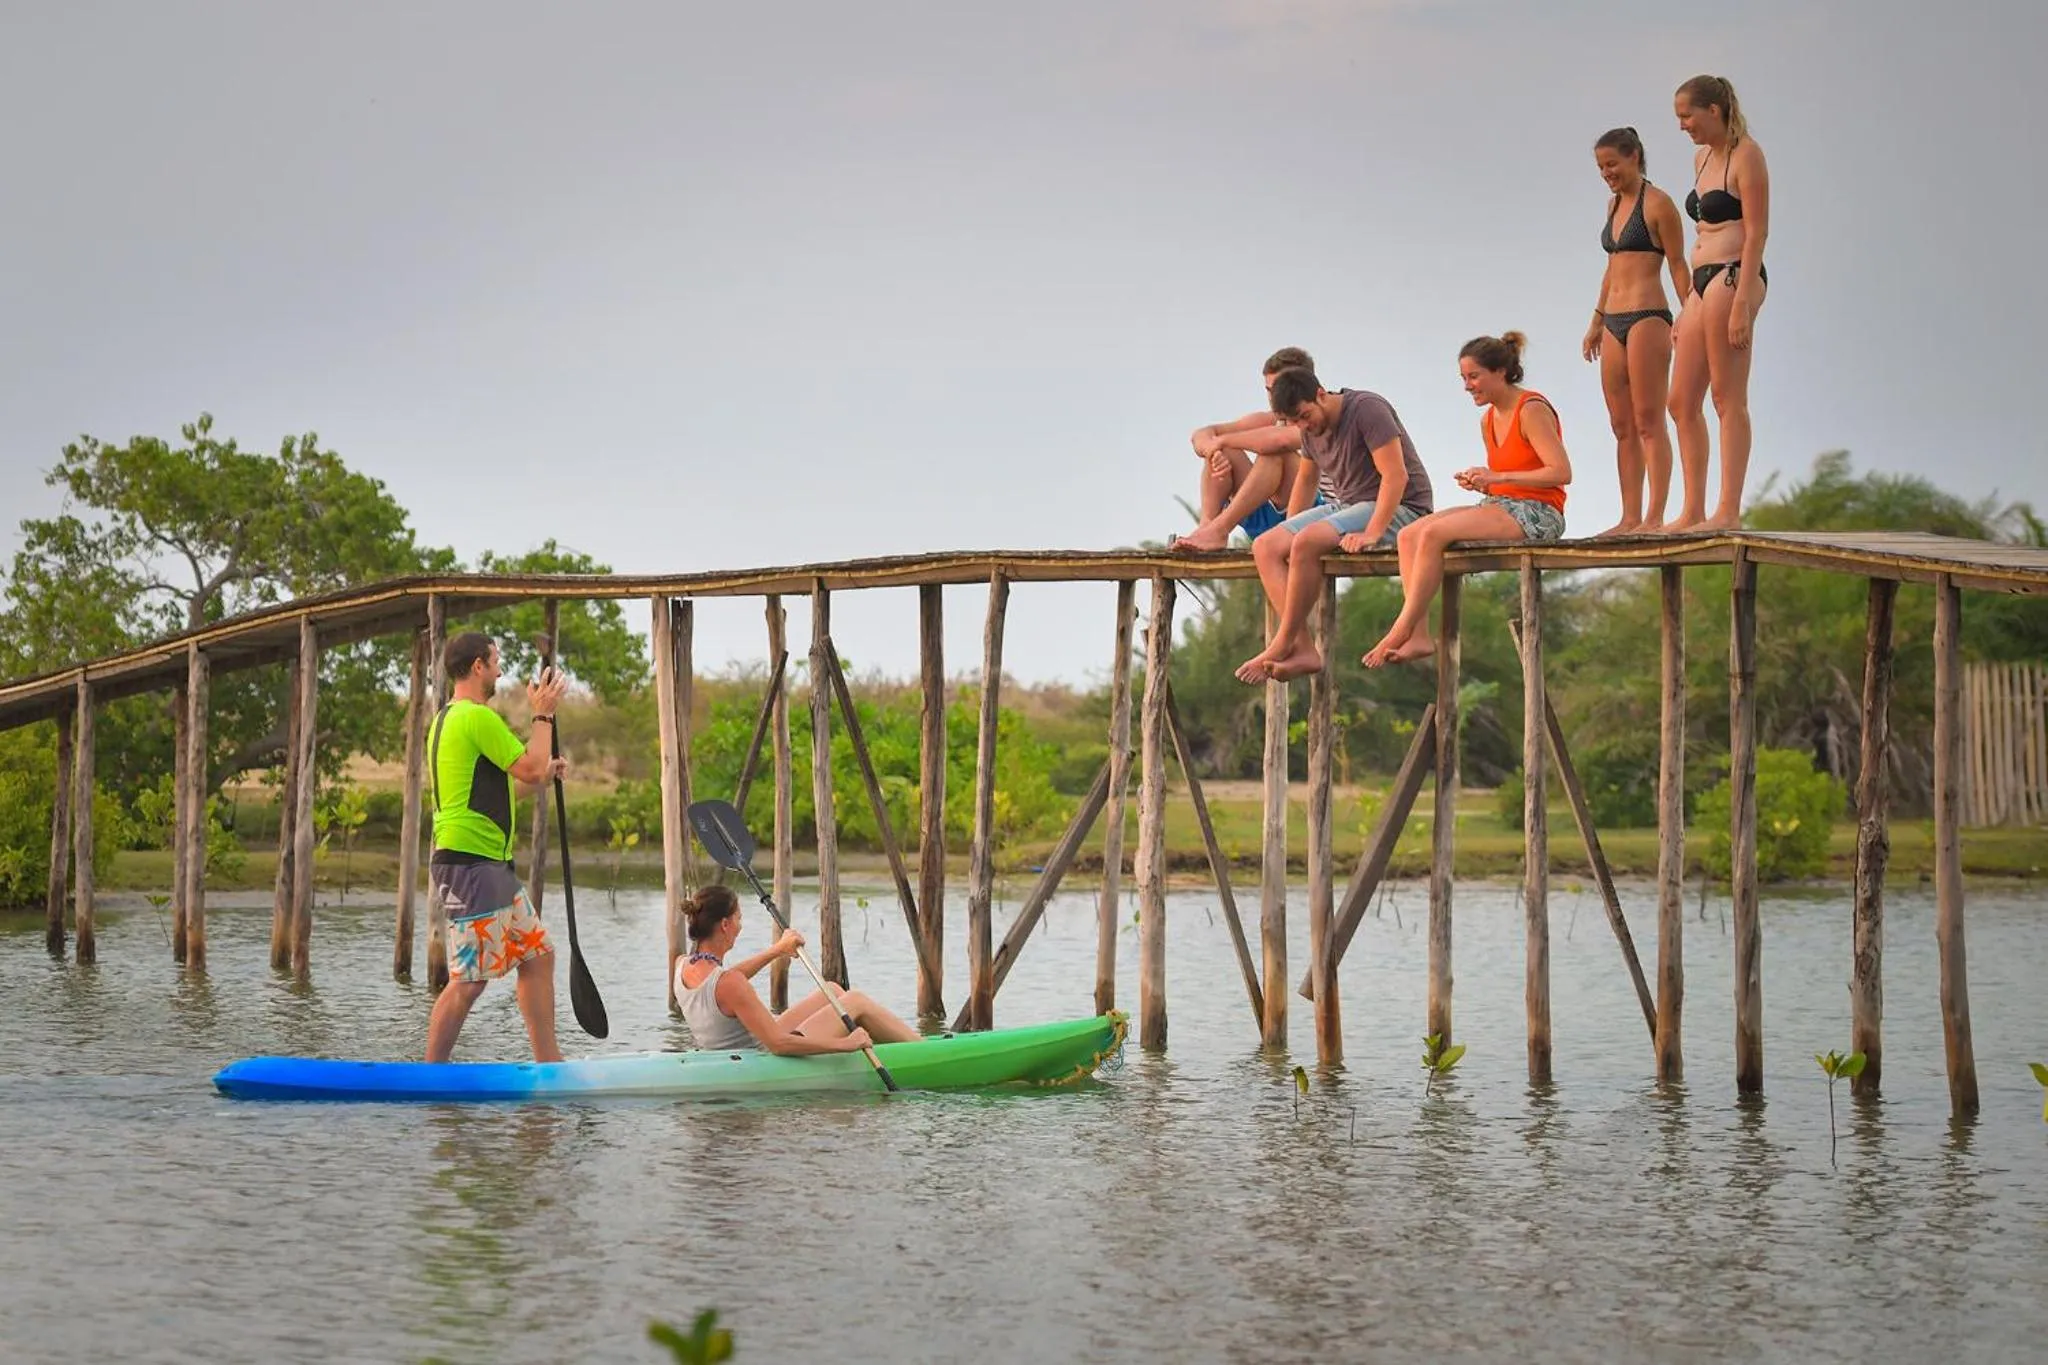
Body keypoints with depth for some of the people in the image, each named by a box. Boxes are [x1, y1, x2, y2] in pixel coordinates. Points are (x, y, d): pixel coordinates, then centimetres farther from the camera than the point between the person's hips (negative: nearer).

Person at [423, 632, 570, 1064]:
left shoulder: (446, 720, 20)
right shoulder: (478, 717, -14)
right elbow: (531, 770, -15)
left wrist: (544, 771, 22)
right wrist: (543, 714, -3)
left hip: (491, 866, 11)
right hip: (470, 865, -11)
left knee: (538, 954, 14)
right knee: (469, 979, -10)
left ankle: (547, 1061, 17)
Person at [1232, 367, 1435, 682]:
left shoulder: (1367, 409, -16)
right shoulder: (1311, 429, 9)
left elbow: (1396, 475, -21)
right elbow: (1306, 478, 26)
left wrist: (1371, 534, -28)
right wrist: (1290, 532, 17)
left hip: (1399, 509, -9)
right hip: (1347, 505, 9)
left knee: (1307, 543, -32)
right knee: (1265, 547, -10)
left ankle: (1282, 645, -20)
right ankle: (1304, 650, -23)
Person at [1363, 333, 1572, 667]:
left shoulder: (1532, 410, -10)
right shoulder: (1488, 419, 17)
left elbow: (1561, 472, -18)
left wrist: (1497, 477, -19)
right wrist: (1478, 481, -1)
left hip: (1536, 514, -9)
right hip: (1501, 506, 9)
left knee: (1433, 534, -25)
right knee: (1409, 534, -9)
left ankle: (1400, 632, -20)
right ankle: (1418, 636, -19)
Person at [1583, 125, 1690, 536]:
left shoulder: (1658, 204, -5)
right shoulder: (1614, 204, 18)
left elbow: (1677, 266, -7)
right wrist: (1597, 321, 23)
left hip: (1647, 317, -8)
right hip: (1614, 323, 8)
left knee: (1648, 422, -10)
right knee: (1623, 427, 7)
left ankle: (1654, 517, -11)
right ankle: (1630, 518, 8)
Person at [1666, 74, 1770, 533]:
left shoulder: (1746, 155, -7)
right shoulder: (1702, 158, 19)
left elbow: (1756, 233, -13)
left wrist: (1741, 303, -21)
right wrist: (1687, 310, 20)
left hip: (1733, 277, -9)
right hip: (1704, 281, 9)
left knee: (1729, 400, -9)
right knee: (1681, 403, 7)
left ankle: (1728, 512, -7)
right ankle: (1693, 512, 10)